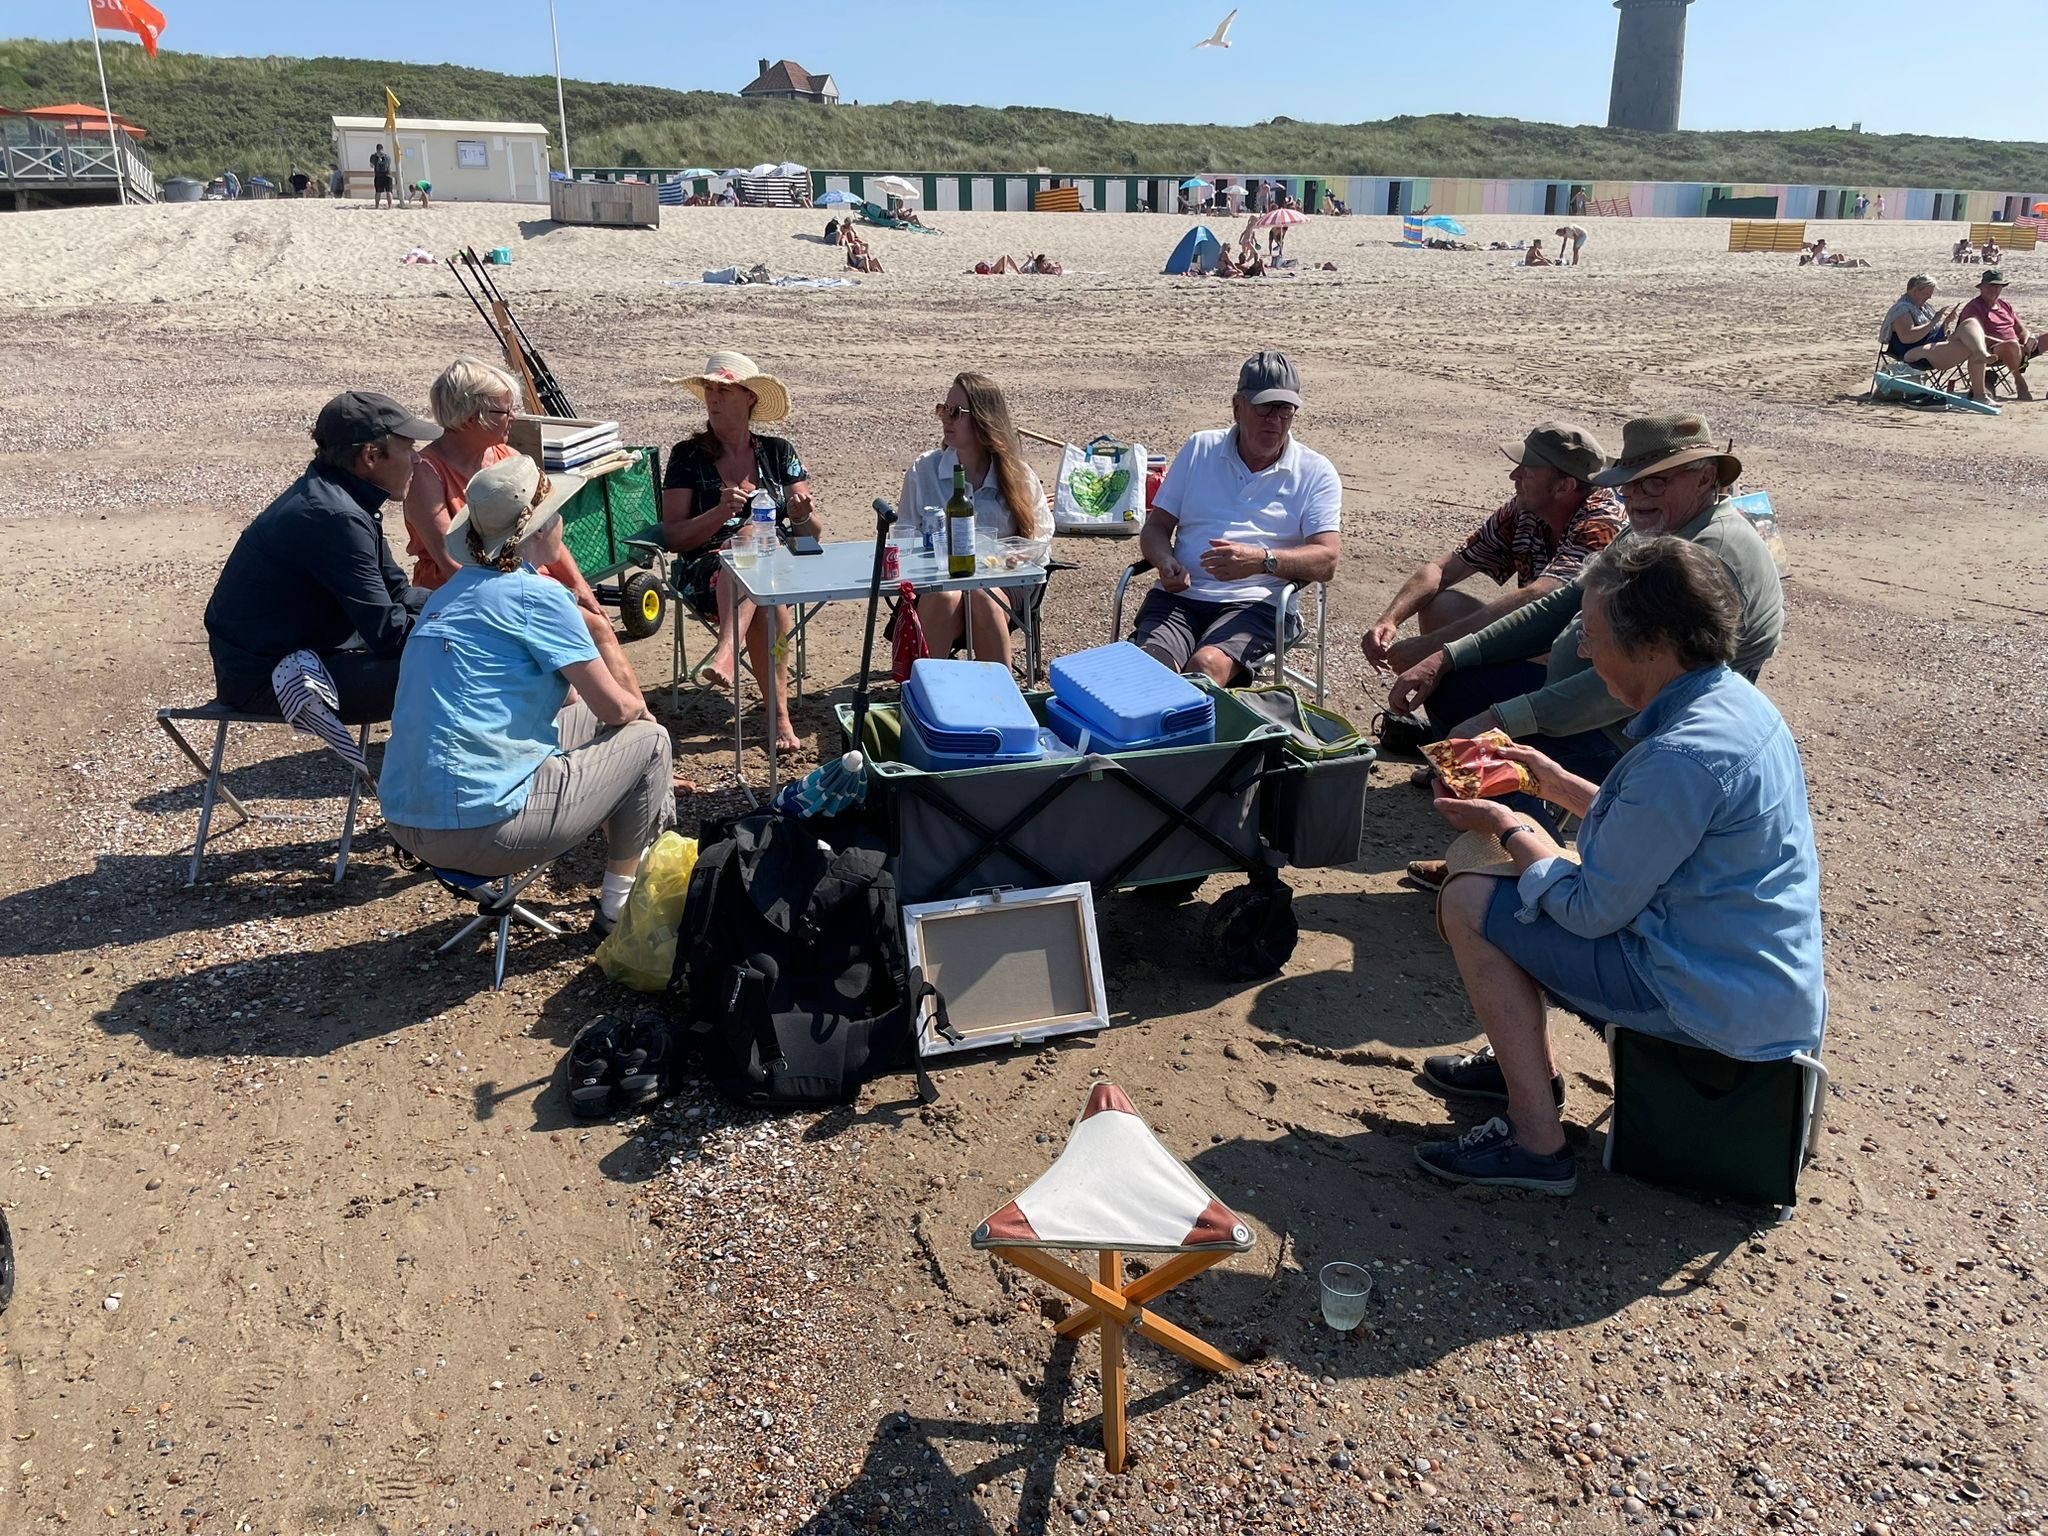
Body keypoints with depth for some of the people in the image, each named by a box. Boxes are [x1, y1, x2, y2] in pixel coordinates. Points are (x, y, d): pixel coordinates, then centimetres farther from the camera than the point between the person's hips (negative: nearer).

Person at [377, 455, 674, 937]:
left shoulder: (452, 592, 15)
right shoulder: (538, 595, -11)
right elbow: (615, 706, -6)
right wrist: (640, 708, 14)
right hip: (480, 827, -9)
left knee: (588, 717, 23)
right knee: (648, 741, 7)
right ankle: (618, 908, 16)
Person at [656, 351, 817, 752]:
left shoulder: (777, 452, 12)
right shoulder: (688, 456, 7)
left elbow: (811, 532, 10)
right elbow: (673, 536, -2)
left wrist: (802, 515, -14)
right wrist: (721, 512, -19)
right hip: (706, 574, -1)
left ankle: (725, 653, -51)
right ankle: (779, 715, -44)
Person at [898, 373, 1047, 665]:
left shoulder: (1018, 475, 5)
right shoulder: (922, 472, 5)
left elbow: (1039, 537, 12)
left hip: (998, 586, 0)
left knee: (982, 598, -35)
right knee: (945, 598, -35)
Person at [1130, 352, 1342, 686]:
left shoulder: (1315, 472, 9)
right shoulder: (1199, 449, 17)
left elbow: (1326, 560, -2)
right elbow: (1155, 527, 17)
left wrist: (1262, 560, -22)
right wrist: (1165, 562, -8)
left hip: (1256, 604, -2)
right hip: (1179, 595, 2)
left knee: (1206, 667, -33)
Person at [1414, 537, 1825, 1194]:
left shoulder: (1683, 757, -29)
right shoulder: (1734, 699, 2)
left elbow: (1592, 911, -21)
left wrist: (1510, 831, -6)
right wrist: (1559, 784, 14)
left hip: (1720, 1005, -10)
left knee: (1470, 903, -10)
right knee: (1534, 855, 19)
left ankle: (1536, 1142, -4)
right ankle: (1526, 1062, 28)